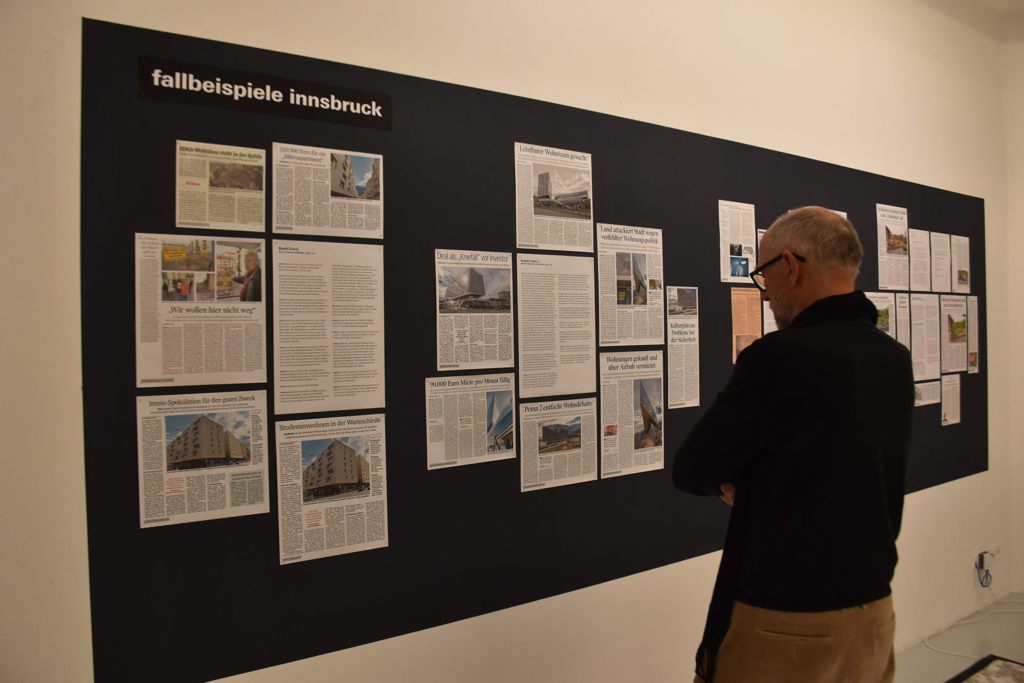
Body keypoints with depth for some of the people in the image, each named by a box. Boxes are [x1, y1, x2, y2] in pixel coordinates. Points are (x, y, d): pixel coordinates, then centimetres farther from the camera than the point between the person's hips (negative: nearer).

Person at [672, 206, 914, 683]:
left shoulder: (779, 357, -24)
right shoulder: (895, 360, 0)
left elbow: (691, 471, -16)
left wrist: (739, 479, 4)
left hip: (784, 622, -7)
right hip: (873, 612, 7)